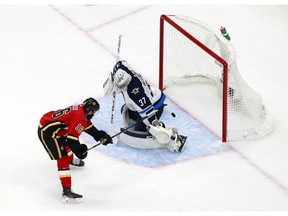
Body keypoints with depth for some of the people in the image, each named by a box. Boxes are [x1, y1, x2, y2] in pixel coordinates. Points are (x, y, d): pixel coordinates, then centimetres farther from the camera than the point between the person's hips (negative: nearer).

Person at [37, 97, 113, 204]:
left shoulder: (80, 109, 7)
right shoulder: (80, 118, -21)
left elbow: (88, 125, 22)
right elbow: (71, 139, -25)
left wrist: (100, 136, 18)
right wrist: (80, 150, -12)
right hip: (47, 133, -10)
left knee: (67, 143, 34)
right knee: (63, 159, -13)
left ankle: (71, 159, 66)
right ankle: (67, 191, -18)